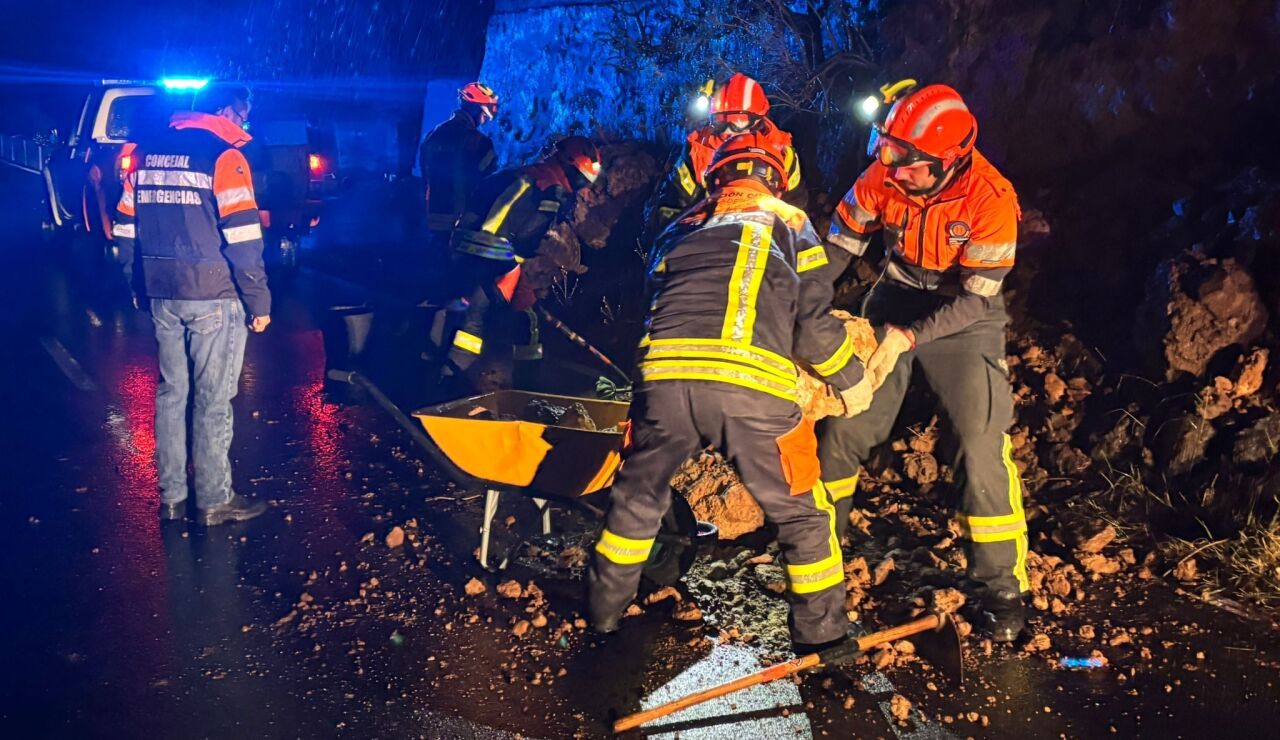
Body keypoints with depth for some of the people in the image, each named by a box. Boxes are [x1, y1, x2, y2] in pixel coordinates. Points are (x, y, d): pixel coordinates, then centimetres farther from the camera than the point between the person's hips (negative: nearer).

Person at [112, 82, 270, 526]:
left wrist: (139, 286, 21)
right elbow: (243, 239, -16)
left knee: (171, 393, 15)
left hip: (161, 295, 6)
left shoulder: (148, 152, 10)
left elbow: (125, 229, 13)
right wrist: (259, 302, -10)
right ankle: (214, 501, 12)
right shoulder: (223, 156, -10)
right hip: (213, 297, -6)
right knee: (212, 401, 2)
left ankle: (171, 497, 21)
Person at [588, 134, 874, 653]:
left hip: (664, 376, 3)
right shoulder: (789, 223, 20)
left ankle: (604, 608, 39)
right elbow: (814, 324, 13)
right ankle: (821, 634, 27)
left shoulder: (681, 228, 29)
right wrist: (851, 380, 27)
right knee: (801, 513, 17)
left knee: (638, 494, 26)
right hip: (753, 386, -3)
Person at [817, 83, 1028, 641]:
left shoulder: (991, 198, -25)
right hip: (895, 301, 3)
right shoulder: (884, 176, -16)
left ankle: (1003, 587, 2)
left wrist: (906, 339, -29)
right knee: (841, 430, 1)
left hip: (962, 318, -3)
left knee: (982, 449, -14)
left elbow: (975, 300, -22)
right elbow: (840, 242, -4)